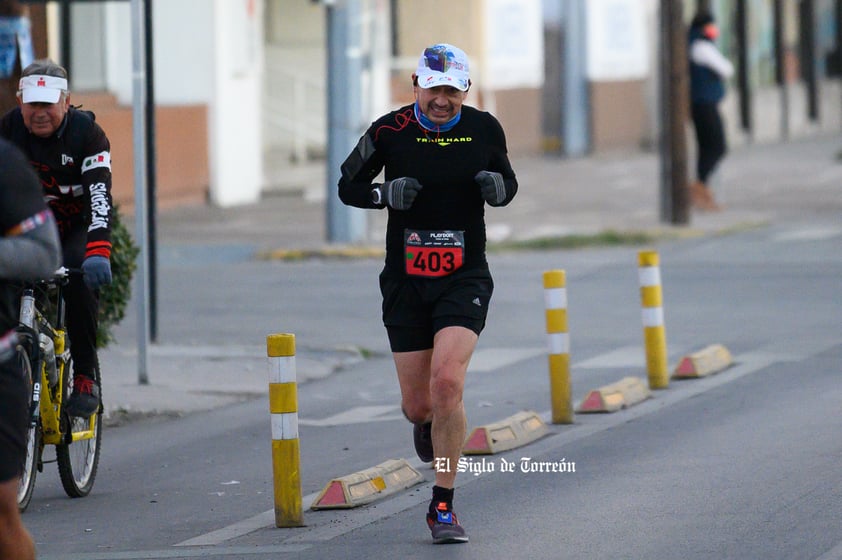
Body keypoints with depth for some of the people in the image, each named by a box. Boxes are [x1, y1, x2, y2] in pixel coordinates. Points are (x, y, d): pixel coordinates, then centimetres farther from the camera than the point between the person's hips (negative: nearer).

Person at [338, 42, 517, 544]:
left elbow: (509, 182, 15)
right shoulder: (389, 131, -4)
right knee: (417, 405, 4)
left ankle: (443, 507, -9)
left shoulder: (484, 129, 0)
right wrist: (387, 193, -15)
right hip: (406, 282, 1)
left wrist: (499, 188, -9)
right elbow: (348, 186, 5)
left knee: (447, 383, -20)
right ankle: (427, 426, 46)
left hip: (465, 278, -1)